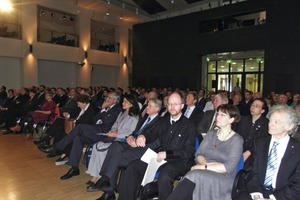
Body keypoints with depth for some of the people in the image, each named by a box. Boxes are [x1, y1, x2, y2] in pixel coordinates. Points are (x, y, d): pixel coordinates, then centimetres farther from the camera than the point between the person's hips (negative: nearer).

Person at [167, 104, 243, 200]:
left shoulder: (237, 140, -2)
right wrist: (207, 164, -15)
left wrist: (203, 167, -16)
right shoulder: (211, 133, 13)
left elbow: (229, 167, -13)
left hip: (223, 178, -3)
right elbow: (198, 154, 6)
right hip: (203, 173, 4)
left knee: (194, 176, -34)